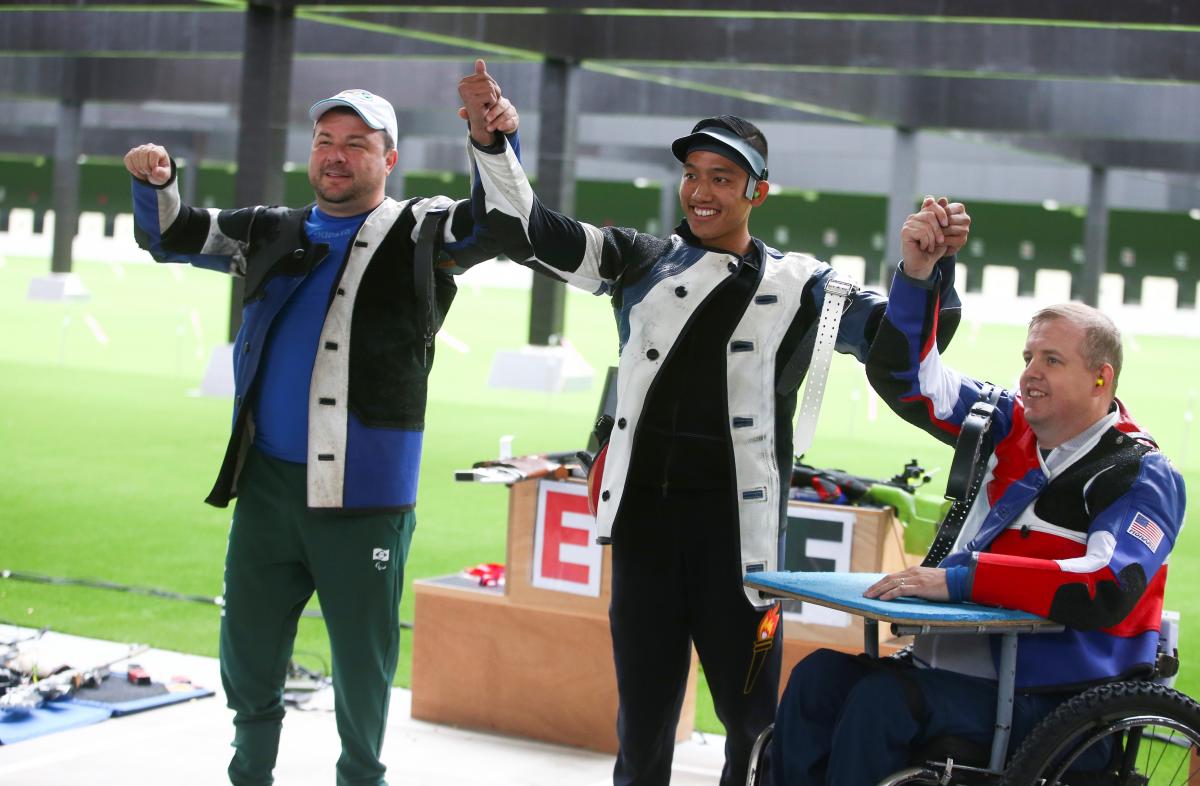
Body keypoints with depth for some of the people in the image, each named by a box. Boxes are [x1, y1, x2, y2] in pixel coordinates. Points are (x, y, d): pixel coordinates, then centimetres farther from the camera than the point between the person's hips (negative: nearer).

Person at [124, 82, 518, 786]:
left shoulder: (419, 233, -1)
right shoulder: (274, 234, 12)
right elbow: (169, 237, 17)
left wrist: (497, 146, -34)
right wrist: (156, 181, -5)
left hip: (363, 493, -4)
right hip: (267, 482, 4)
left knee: (363, 655, 6)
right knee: (248, 647, 15)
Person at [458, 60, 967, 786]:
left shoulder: (796, 283, 3)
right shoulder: (640, 262, 8)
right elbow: (527, 230, 3)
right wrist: (493, 144, -13)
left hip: (738, 526, -2)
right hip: (643, 515, 2)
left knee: (752, 714, 2)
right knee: (642, 718, 12)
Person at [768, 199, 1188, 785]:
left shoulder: (1140, 476, -10)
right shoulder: (1012, 425, 9)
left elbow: (1107, 590, -27)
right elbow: (900, 372, 12)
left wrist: (958, 579, -30)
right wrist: (918, 271, -4)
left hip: (1057, 702, -7)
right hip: (966, 659, 7)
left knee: (882, 699, -27)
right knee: (820, 676, -12)